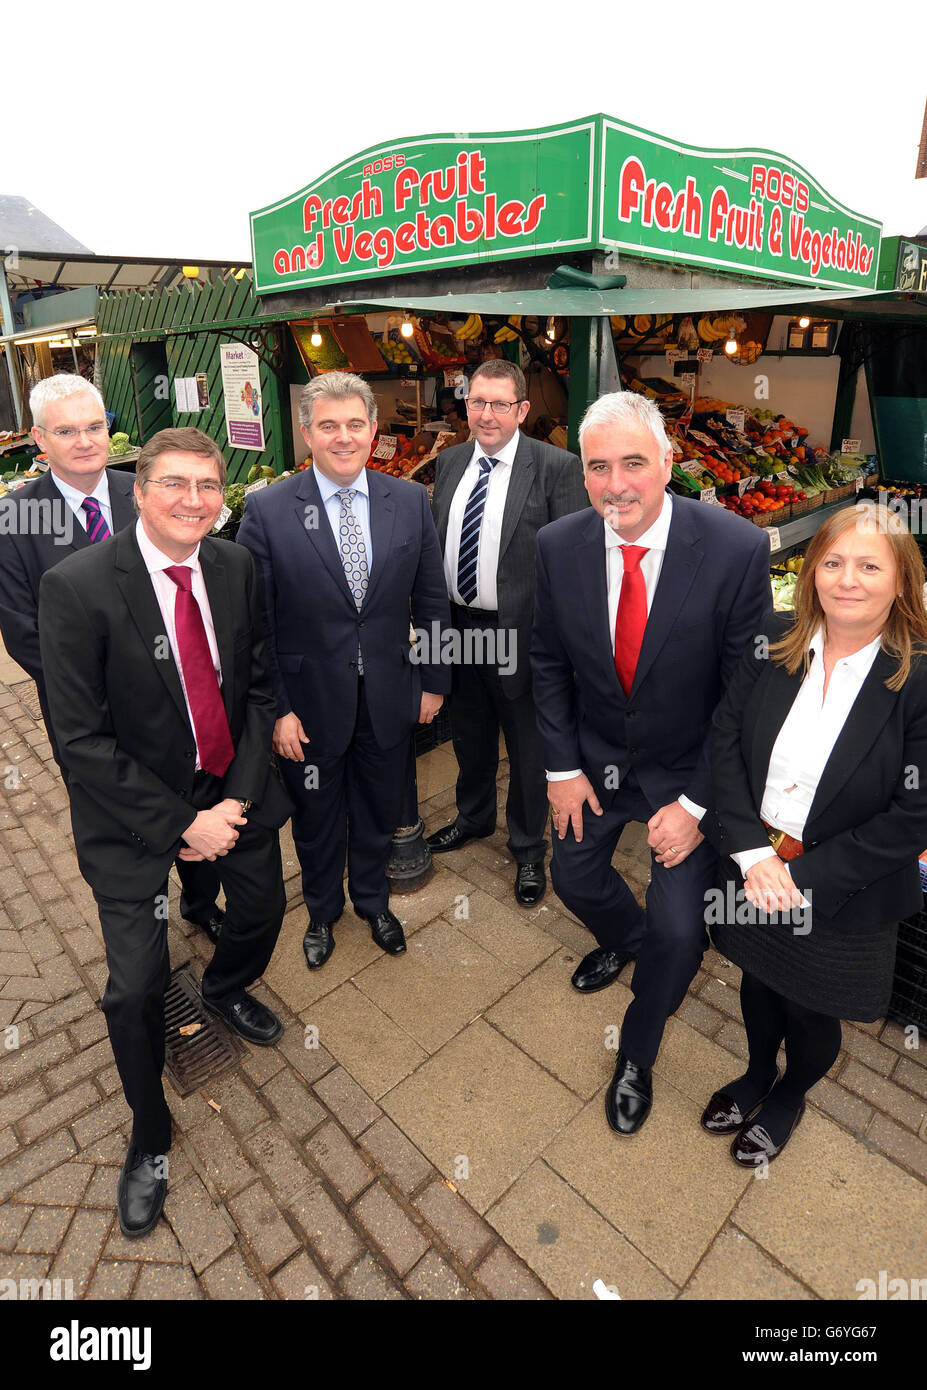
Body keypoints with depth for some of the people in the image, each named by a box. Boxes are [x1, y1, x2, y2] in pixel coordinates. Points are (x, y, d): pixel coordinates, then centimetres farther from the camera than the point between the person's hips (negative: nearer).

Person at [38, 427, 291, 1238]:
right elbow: (82, 741, -18)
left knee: (263, 908, 20)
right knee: (136, 987, 1)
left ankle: (227, 989, 59)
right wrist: (183, 824, -18)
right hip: (133, 807, -4)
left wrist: (241, 796, -9)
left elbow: (257, 686, 1)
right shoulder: (77, 586, -20)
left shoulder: (236, 567, -5)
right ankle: (150, 1140, 32)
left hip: (233, 783, 5)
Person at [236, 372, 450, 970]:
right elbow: (256, 621, -9)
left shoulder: (409, 500, -3)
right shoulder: (268, 510, -11)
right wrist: (275, 708, -11)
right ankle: (322, 910, 47)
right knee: (316, 818, 19)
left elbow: (431, 599, 3)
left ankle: (372, 899, 49)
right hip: (309, 702, -2)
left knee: (379, 811, 21)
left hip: (389, 697, 2)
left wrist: (434, 681, 3)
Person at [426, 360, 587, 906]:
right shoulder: (450, 462, 6)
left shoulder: (558, 467, -12)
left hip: (519, 634, -5)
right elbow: (436, 543, 12)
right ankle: (474, 817, 50)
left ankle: (529, 850, 34)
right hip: (457, 627, 6)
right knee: (470, 735, 24)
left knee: (528, 747, 11)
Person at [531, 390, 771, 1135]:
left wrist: (697, 803, -16)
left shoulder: (738, 550, -23)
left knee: (678, 931, -4)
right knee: (573, 875, 19)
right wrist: (563, 767, -5)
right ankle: (626, 938, 58)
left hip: (687, 769, -3)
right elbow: (548, 662, -1)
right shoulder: (556, 547, -14)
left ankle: (638, 1052, 30)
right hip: (595, 755, 4)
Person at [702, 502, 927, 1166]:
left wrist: (805, 878, -19)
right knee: (759, 982, 26)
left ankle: (790, 1096, 55)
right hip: (754, 869, 3)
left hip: (842, 896, -3)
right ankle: (758, 1072, 58)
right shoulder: (774, 643, -9)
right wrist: (751, 851, -18)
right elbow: (725, 739, -9)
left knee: (813, 1010, 21)